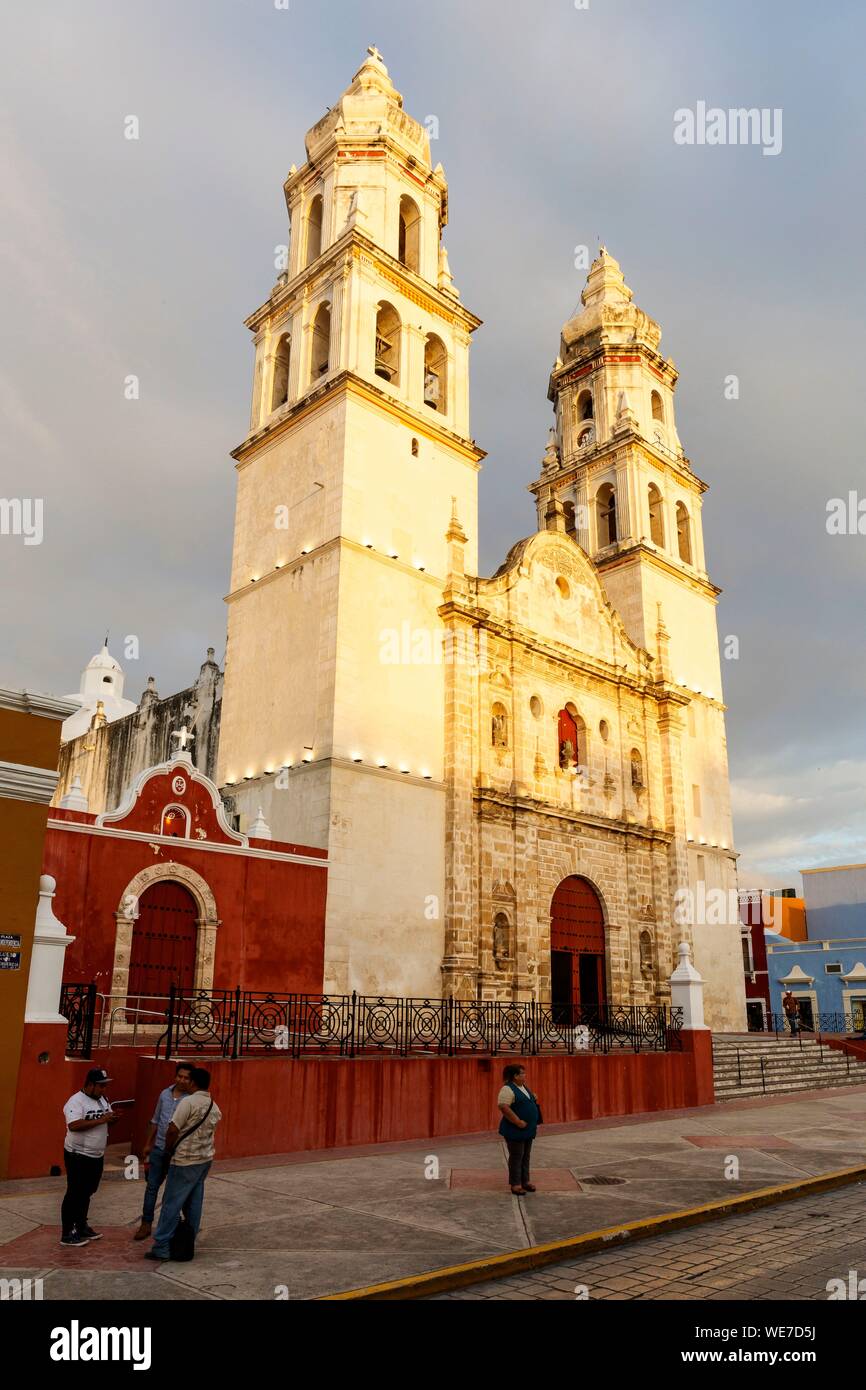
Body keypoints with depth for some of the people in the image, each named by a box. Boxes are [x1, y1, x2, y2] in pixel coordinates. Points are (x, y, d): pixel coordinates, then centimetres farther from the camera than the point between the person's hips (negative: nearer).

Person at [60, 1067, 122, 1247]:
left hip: (97, 1156, 8)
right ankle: (67, 1233, 10)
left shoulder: (102, 1099, 7)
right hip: (78, 1156, -8)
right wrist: (100, 1120, -31)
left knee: (87, 1193, 18)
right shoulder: (76, 1101, -19)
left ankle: (81, 1227, 30)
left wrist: (113, 1119, -10)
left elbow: (107, 1122, 13)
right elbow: (74, 1125, -32)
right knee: (74, 1194, 1)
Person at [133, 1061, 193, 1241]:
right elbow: (155, 1120, 14)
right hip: (159, 1148, 4)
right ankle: (146, 1224, 20)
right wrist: (148, 1143, 16)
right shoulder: (165, 1094, 3)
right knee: (152, 1186, 8)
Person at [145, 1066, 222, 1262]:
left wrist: (168, 1149, 0)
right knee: (194, 1203, 14)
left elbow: (173, 1130, -19)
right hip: (205, 1159, 7)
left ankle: (161, 1247, 3)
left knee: (172, 1203, 0)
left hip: (185, 1160, -7)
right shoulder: (215, 1108, 7)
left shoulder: (188, 1102, -16)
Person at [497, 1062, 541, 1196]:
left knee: (525, 1156, 15)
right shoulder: (508, 1089, -17)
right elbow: (503, 1107, -26)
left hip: (528, 1130, 9)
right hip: (515, 1131, -9)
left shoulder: (524, 1087, 12)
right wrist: (518, 1122, -25)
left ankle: (525, 1181, 25)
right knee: (516, 1157, -1)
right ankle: (515, 1185, 7)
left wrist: (535, 1122, 12)